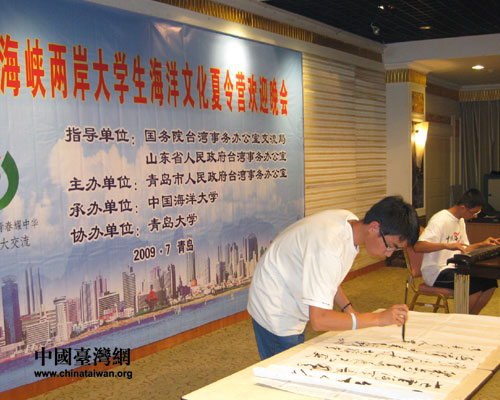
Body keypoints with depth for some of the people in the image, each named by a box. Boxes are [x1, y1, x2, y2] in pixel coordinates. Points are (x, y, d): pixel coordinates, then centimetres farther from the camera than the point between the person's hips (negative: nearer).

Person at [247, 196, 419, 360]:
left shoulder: (351, 222, -8)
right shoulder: (329, 248, -36)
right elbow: (319, 320, -36)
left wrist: (349, 310, -4)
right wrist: (379, 318, -34)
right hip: (274, 310, -9)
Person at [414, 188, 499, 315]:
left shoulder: (460, 221, 12)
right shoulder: (440, 220, -18)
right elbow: (418, 246, -31)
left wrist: (482, 244, 7)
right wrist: (447, 245, -43)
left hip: (453, 268, 9)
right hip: (436, 273, -9)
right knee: (475, 286, -27)